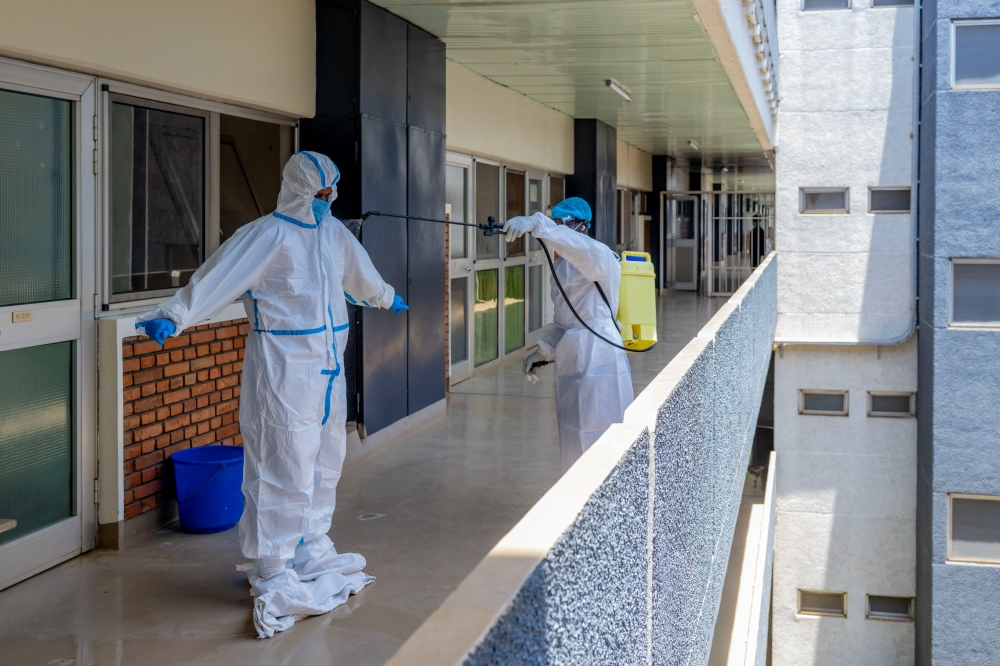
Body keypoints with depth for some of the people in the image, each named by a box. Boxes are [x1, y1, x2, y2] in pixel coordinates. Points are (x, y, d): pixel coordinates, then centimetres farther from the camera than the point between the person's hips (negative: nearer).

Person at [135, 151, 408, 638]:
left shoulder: (333, 232, 12)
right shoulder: (269, 235, -12)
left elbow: (360, 274, 31)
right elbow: (219, 275, -23)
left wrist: (386, 298, 49)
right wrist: (173, 316, -35)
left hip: (327, 368, 8)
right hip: (283, 369, -8)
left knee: (324, 463, 15)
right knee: (283, 467, -6)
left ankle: (312, 553, 31)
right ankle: (273, 576, 3)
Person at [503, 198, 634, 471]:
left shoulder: (599, 256, -11)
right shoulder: (564, 262, 15)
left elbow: (582, 247, -36)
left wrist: (535, 223, -47)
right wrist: (543, 350, 8)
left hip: (598, 361, -8)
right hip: (571, 361, 8)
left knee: (598, 440, -6)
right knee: (574, 438, 12)